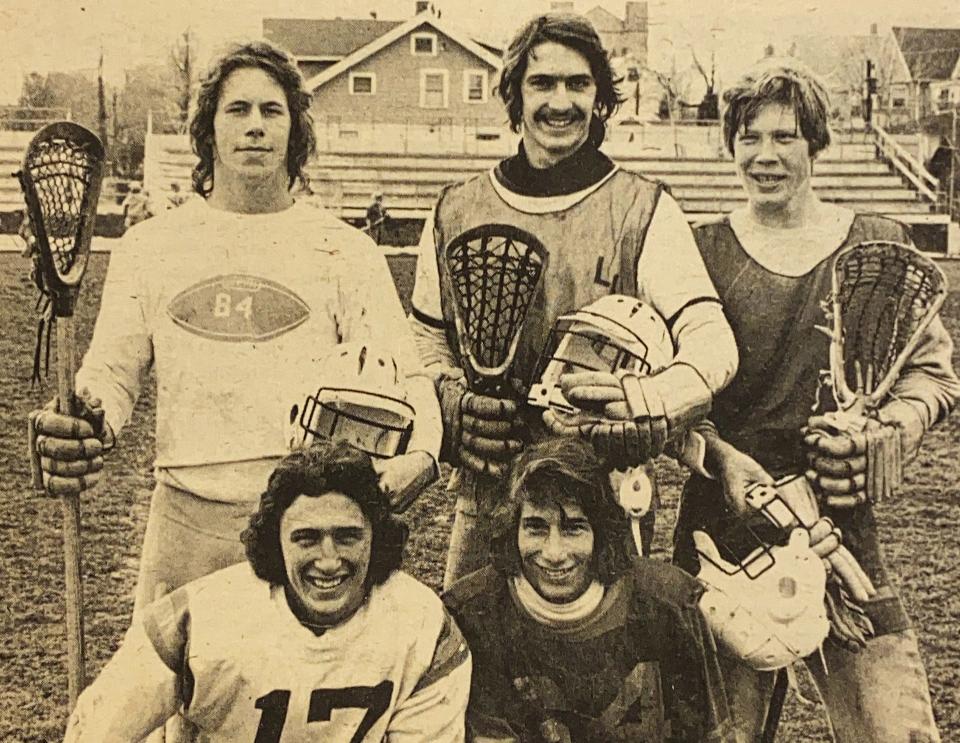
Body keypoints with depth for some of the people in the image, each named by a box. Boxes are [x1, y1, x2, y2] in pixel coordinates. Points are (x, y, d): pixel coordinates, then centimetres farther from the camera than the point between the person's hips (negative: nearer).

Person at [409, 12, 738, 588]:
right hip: (486, 490, 3)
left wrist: (647, 403, -31)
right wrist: (455, 401, -4)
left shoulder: (645, 211, -2)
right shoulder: (457, 212, 9)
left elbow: (712, 341, -11)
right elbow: (427, 341, 17)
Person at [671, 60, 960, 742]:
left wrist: (887, 429, -12)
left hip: (845, 519, 1)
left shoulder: (877, 243, 7)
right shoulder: (702, 250, 5)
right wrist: (722, 456, -15)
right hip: (724, 513, 0)